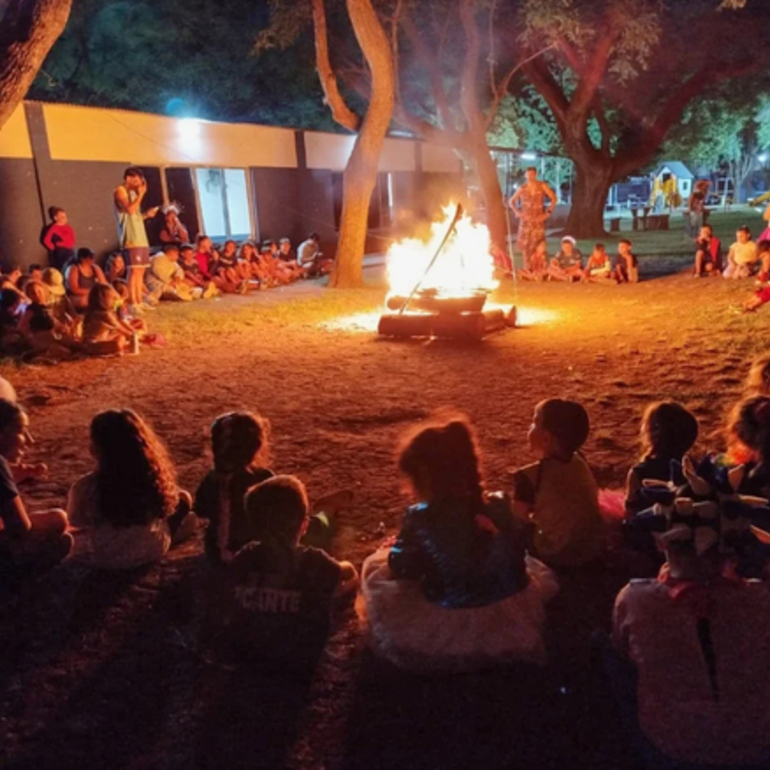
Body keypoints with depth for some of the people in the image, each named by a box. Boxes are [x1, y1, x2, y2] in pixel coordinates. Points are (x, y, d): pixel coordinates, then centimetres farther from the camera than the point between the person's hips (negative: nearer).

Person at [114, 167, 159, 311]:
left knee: (141, 270, 7)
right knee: (134, 270, -13)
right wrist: (141, 194, -11)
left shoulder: (133, 193, 23)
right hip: (131, 238, -9)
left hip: (141, 237, 9)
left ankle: (139, 302, 10)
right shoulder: (120, 191, -4)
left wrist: (146, 214, 11)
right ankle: (133, 304, -13)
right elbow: (130, 209, -20)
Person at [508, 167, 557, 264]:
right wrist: (517, 212, 1)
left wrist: (548, 212, -3)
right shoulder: (522, 188, 4)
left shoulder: (542, 186, 1)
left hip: (538, 219, -1)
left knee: (537, 245, -5)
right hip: (525, 219, 1)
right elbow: (511, 201, 14)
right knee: (525, 244, -3)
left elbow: (553, 198, 4)